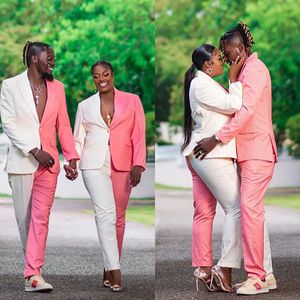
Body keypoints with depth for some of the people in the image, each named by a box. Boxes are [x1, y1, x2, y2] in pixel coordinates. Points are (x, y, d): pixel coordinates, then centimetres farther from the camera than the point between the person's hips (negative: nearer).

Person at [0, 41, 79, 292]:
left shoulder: (57, 87, 9)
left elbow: (63, 126, 12)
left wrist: (71, 158, 5)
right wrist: (35, 151, -13)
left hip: (48, 162, 2)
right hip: (22, 161, -2)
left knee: (41, 218, -5)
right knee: (24, 218, 5)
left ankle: (33, 275, -8)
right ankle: (33, 261, 23)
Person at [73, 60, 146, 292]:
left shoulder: (131, 101, 8)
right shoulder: (85, 106, 12)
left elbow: (139, 136, 3)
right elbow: (78, 138, 12)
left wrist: (138, 164, -8)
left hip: (122, 165, 1)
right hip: (94, 164, -1)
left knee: (118, 218, 5)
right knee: (106, 212, -17)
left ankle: (110, 269, 16)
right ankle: (114, 270, -20)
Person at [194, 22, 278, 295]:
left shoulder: (255, 68, -11)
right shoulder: (246, 70, 20)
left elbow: (246, 111, -21)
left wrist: (217, 139, -23)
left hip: (258, 149, -10)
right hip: (249, 150, 10)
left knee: (250, 207, -13)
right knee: (254, 210, 8)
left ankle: (257, 276, -12)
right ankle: (265, 273, 11)